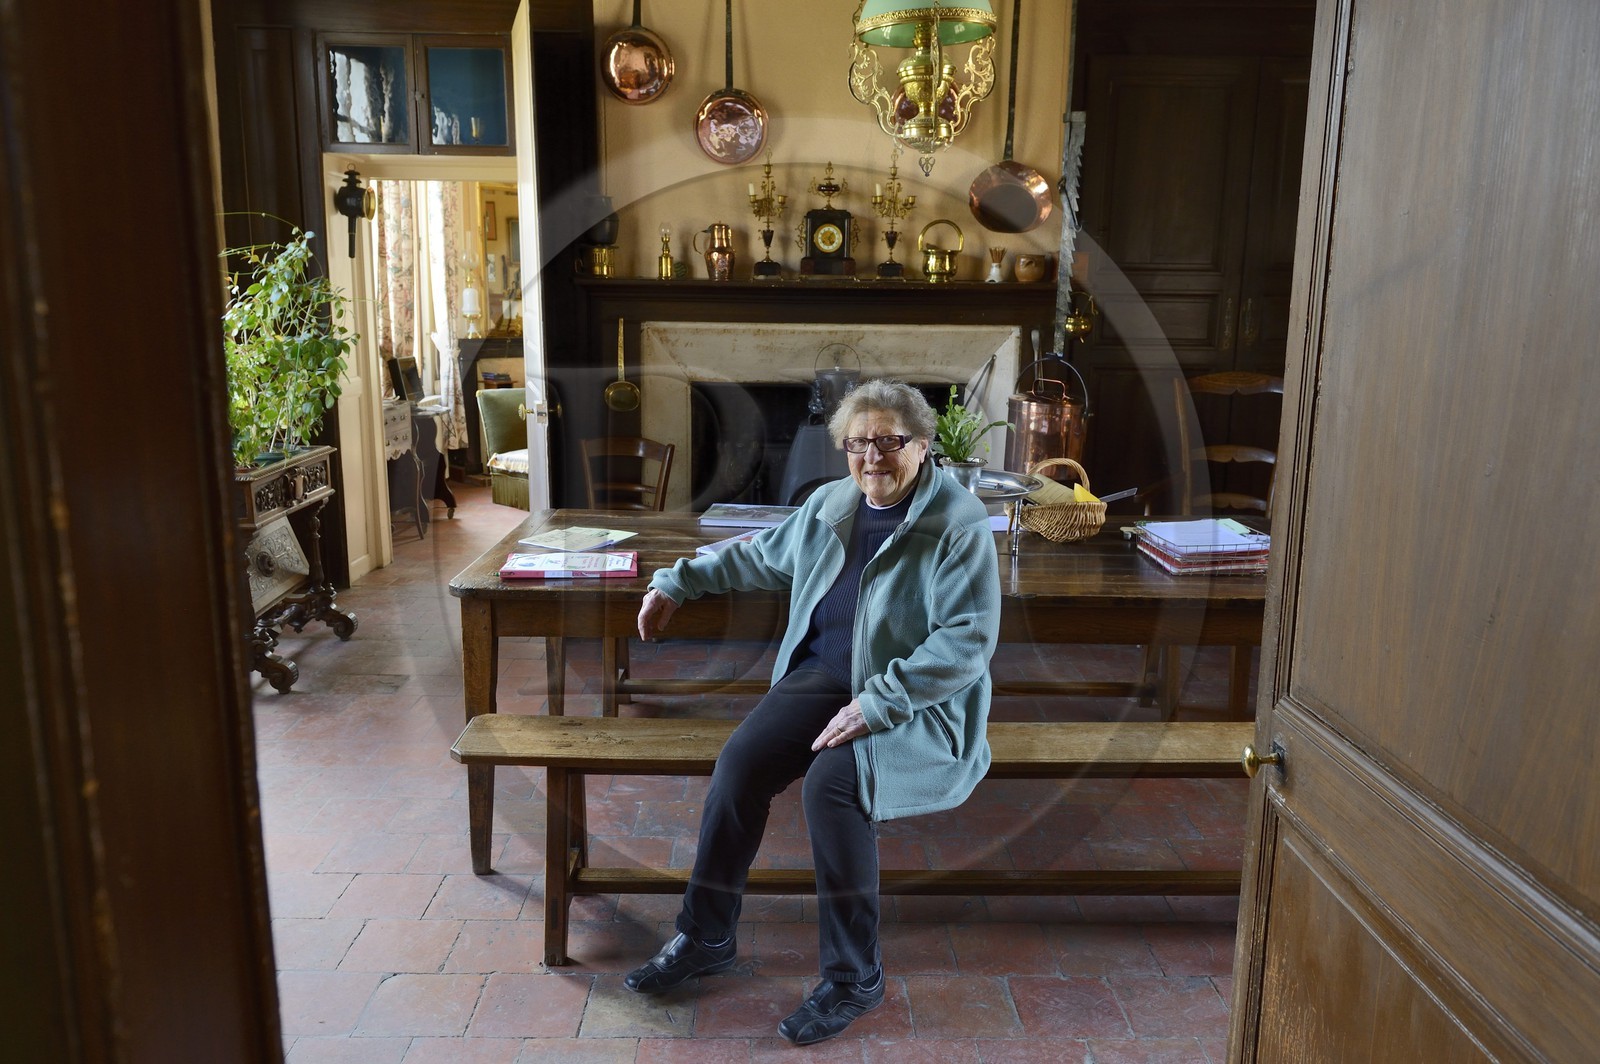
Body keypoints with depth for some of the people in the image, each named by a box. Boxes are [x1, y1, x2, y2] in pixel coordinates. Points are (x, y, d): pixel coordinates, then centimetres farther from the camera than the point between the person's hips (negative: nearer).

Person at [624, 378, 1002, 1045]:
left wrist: (876, 704, -25)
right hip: (825, 675, 6)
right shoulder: (828, 506, 10)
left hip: (920, 702, -5)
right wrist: (677, 582, 21)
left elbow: (969, 642, -18)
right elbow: (761, 557, 26)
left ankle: (854, 978, -11)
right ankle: (705, 938, 2)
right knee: (741, 760, -18)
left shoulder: (960, 526, -11)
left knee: (830, 782, -31)